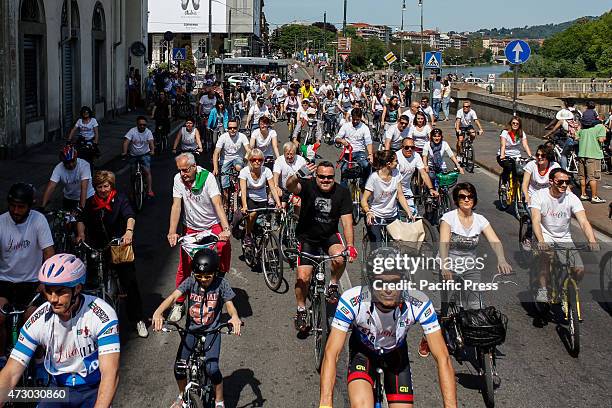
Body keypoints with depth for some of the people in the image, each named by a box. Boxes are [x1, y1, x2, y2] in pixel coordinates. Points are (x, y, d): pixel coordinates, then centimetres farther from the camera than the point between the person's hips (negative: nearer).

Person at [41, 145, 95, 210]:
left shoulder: (84, 165, -28)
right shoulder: (58, 168, -20)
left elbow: (84, 188, -36)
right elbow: (50, 187, -26)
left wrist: (81, 207, -45)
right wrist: (42, 207, -36)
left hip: (87, 197, -2)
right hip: (69, 198, 3)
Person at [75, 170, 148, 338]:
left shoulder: (119, 198, -4)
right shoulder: (91, 202, 7)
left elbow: (130, 215, -20)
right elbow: (82, 219, -4)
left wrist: (129, 231, -40)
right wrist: (81, 233, -26)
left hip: (119, 246, -3)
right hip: (97, 248, 3)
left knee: (130, 283, -6)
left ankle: (139, 320, 3)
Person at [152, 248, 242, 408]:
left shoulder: (221, 283, -11)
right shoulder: (191, 281, -10)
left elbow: (229, 304, -16)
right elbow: (173, 296, -23)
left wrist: (234, 317, -40)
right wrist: (158, 312, -41)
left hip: (212, 330, -2)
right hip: (192, 329, 2)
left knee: (212, 368, -17)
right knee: (179, 367, -8)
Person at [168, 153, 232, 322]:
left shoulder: (207, 177, -18)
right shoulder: (178, 179, -10)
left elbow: (217, 204, -26)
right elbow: (176, 205, -13)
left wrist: (226, 229, -39)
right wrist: (172, 232, -25)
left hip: (213, 225, -2)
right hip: (191, 228, 2)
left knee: (224, 245, -28)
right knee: (184, 268, 1)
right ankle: (178, 304, 18)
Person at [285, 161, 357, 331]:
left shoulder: (342, 192, -9)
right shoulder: (308, 186, -14)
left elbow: (346, 220, -13)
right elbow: (290, 186, -35)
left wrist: (350, 246, -26)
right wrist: (299, 175, -58)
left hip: (329, 236, 1)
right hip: (307, 236, -1)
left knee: (340, 258, -31)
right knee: (302, 277, -12)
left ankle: (333, 285, -1)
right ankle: (301, 310, 15)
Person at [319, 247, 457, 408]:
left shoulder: (418, 303, -33)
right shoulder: (352, 300, -36)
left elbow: (443, 359, -32)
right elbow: (331, 355, -38)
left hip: (396, 353, 2)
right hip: (363, 351, -2)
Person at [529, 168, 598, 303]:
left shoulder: (572, 198, -9)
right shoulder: (539, 196, -13)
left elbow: (584, 222, -18)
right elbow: (535, 221, -25)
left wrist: (592, 242, -37)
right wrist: (541, 241, -43)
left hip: (564, 238, 3)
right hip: (546, 236, -2)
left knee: (579, 271, -13)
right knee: (547, 256, -34)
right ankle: (542, 289, -15)